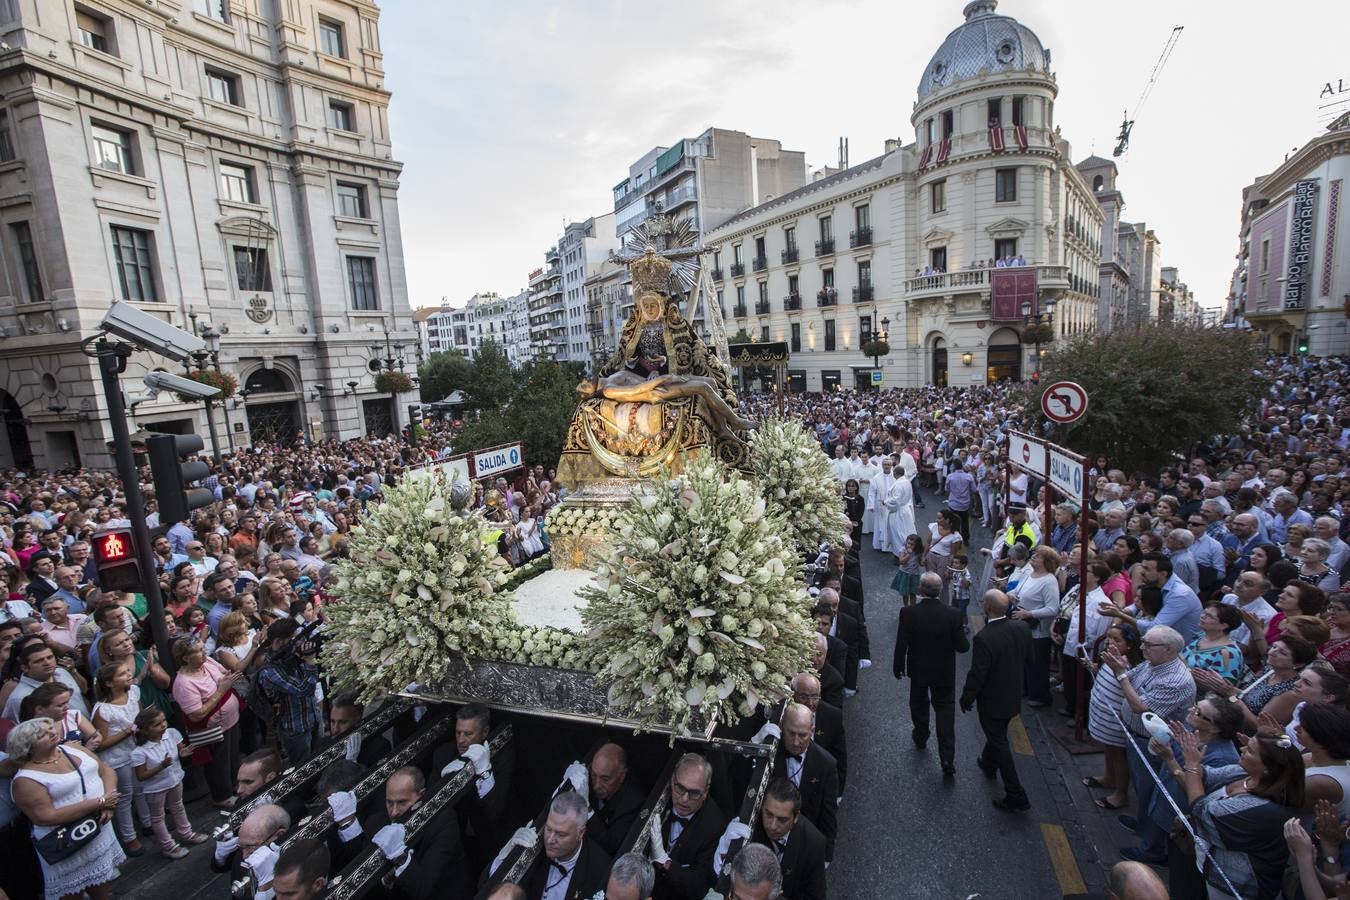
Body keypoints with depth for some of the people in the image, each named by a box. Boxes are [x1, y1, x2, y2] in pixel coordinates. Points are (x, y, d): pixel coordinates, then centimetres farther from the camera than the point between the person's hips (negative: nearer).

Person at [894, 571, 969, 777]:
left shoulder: (908, 613, -22)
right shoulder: (953, 615, -21)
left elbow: (901, 645, -14)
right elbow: (962, 647, -14)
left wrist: (898, 667, 2)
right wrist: (962, 630, 7)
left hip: (918, 670, 1)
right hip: (945, 673, 0)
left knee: (919, 703, 25)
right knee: (946, 713, 10)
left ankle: (921, 737, 47)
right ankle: (948, 762, 8)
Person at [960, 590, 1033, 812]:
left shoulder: (984, 639, -33)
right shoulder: (1022, 629, -12)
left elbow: (977, 675, -25)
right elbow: (1028, 660, 4)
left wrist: (966, 699, -9)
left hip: (992, 701, -7)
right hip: (1014, 697, 7)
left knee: (1000, 743, 9)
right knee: (998, 734, 29)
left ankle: (1016, 797, 17)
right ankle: (989, 763, 52)